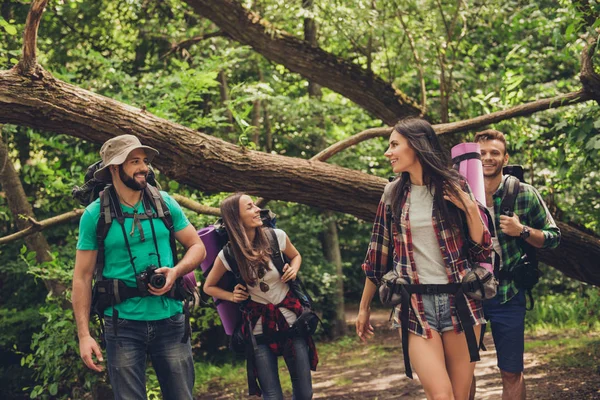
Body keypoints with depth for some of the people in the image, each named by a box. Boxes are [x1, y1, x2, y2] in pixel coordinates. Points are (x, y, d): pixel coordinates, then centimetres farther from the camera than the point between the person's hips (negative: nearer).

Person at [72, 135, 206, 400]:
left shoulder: (164, 203, 3)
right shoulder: (95, 214, -4)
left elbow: (197, 247, 11)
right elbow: (82, 277, -2)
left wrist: (176, 271, -12)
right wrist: (84, 335, -8)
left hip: (169, 319, 2)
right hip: (123, 324, -2)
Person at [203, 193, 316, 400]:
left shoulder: (276, 237, -8)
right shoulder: (228, 255, -12)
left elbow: (296, 256, 16)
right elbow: (209, 287, 7)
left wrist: (293, 269, -5)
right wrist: (232, 296, -9)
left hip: (290, 318, 2)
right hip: (259, 327, -2)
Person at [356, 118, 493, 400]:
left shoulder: (454, 187, 0)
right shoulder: (393, 194, 6)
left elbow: (482, 252, 2)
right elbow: (378, 255, 13)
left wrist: (471, 209, -12)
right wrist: (364, 307, 17)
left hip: (459, 301, 0)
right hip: (414, 304, 1)